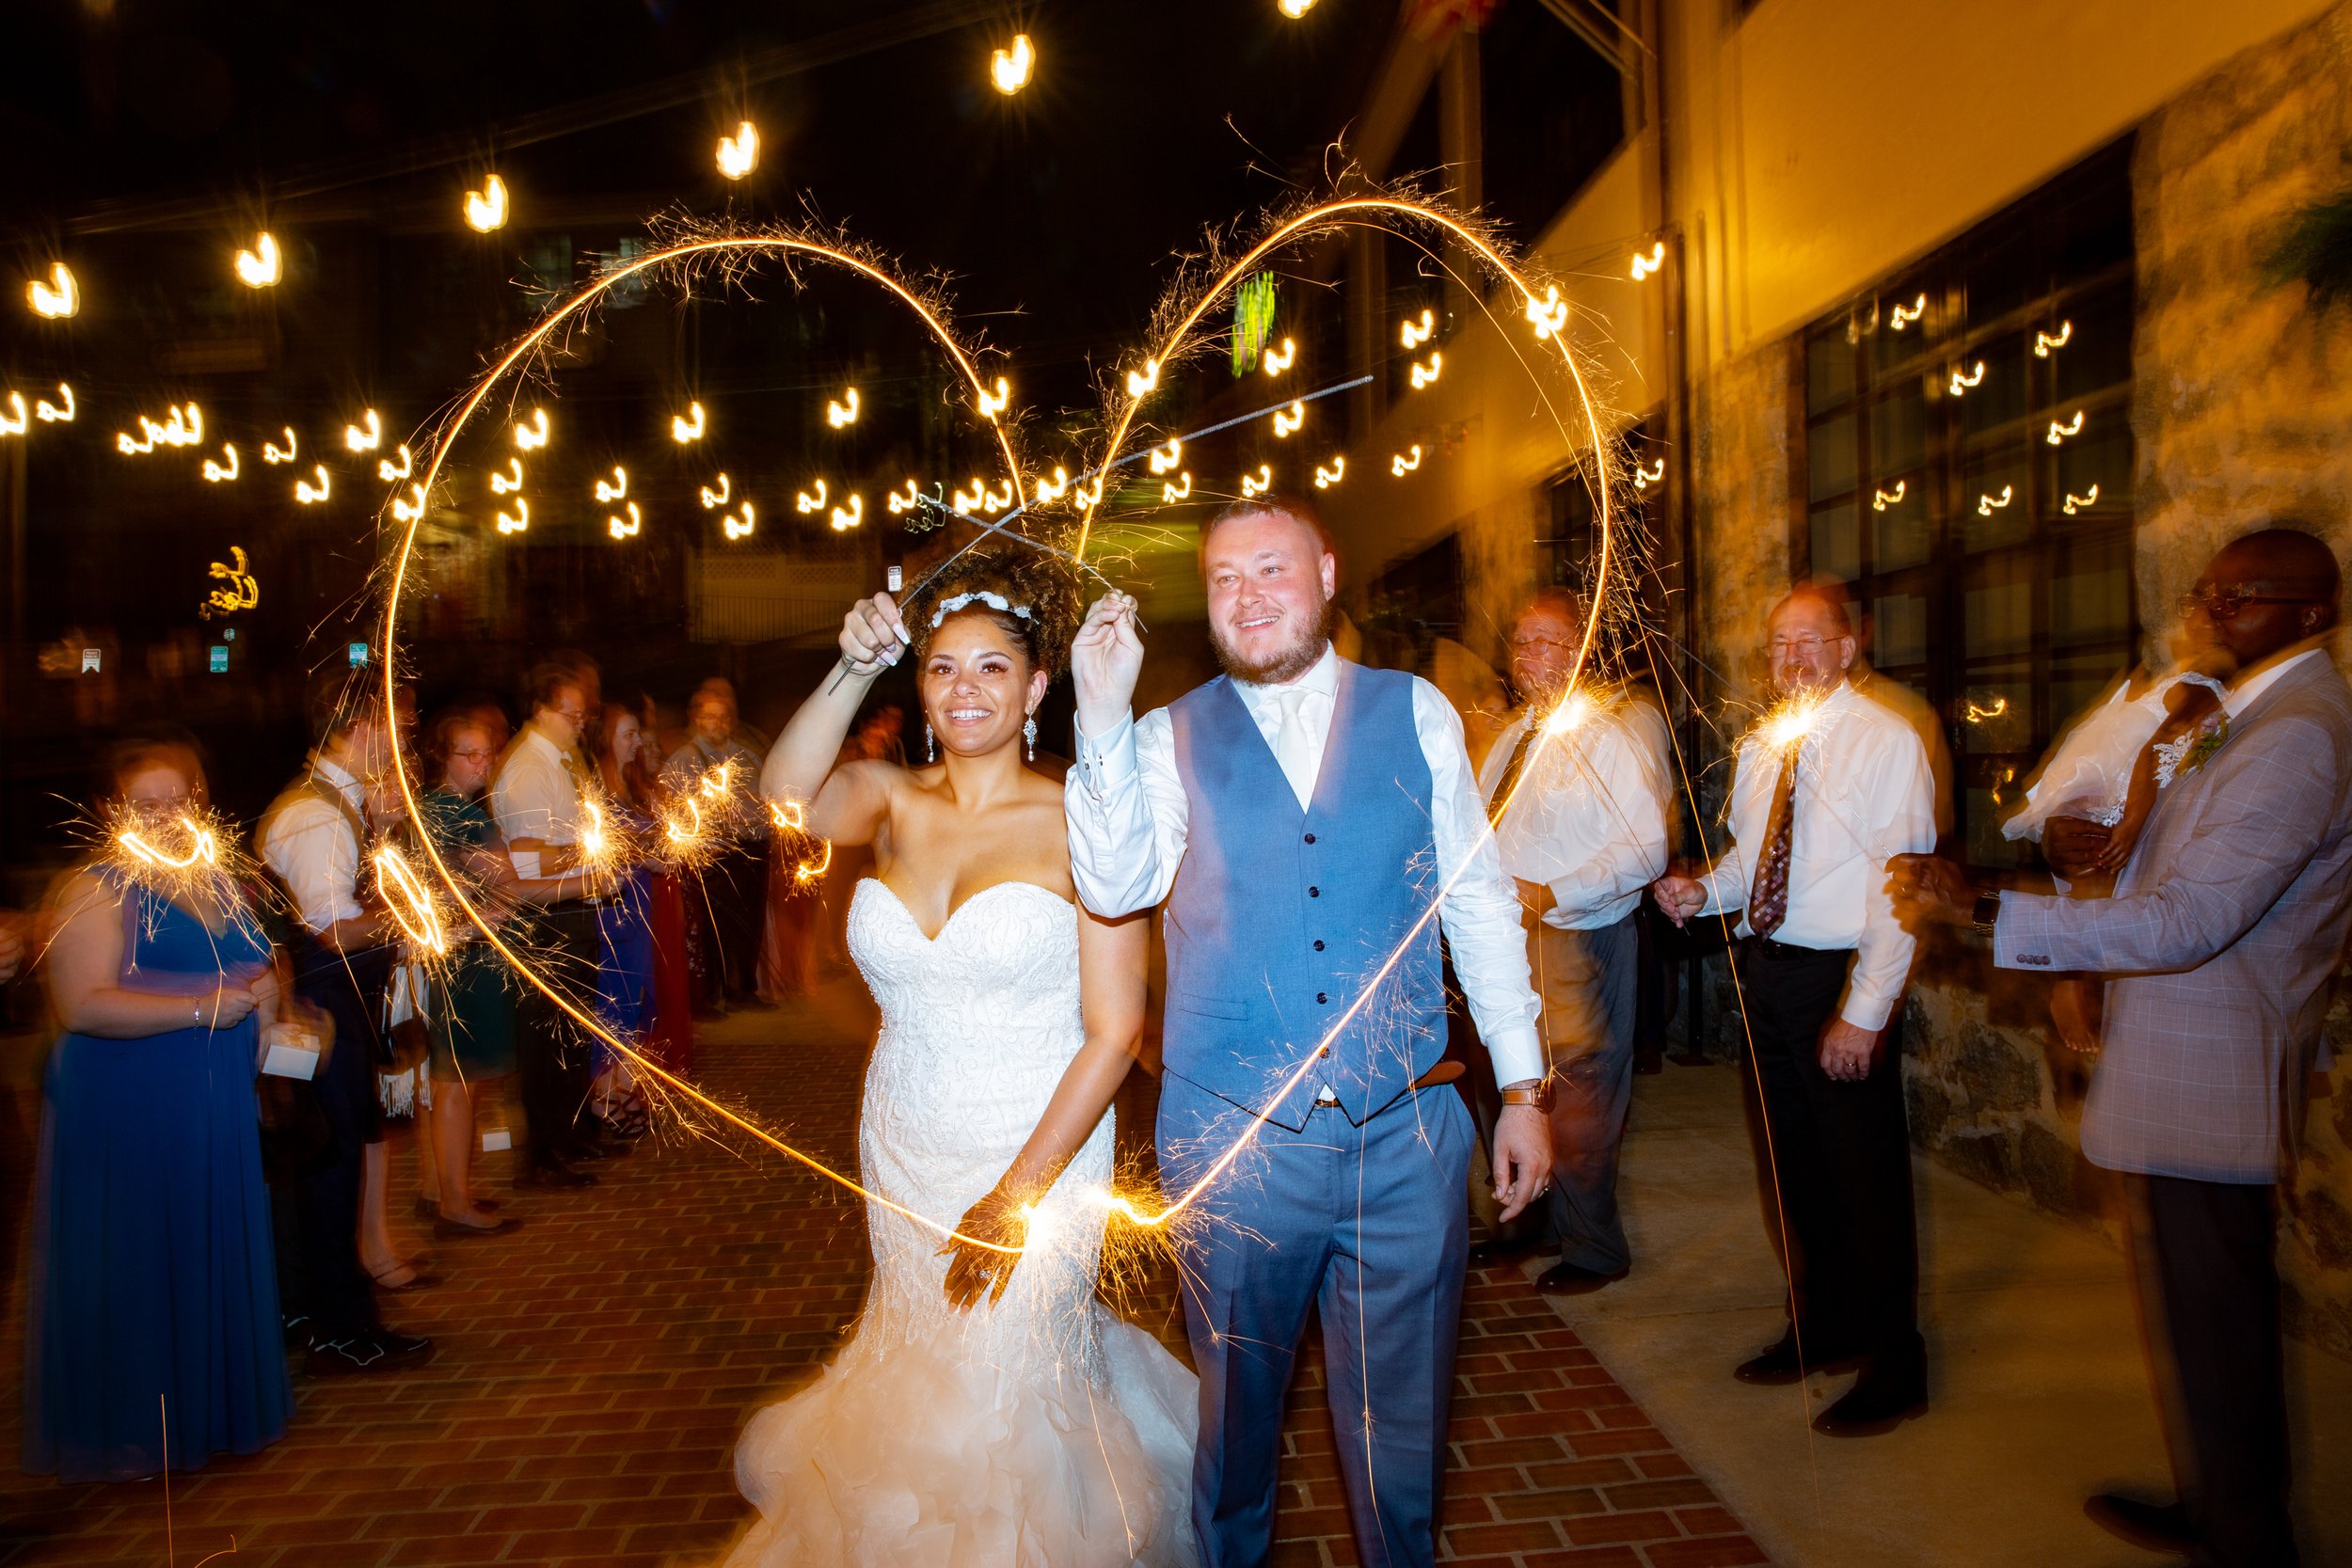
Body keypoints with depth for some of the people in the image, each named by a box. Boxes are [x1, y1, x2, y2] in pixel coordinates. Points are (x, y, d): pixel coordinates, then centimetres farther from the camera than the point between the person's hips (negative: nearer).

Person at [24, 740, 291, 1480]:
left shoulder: (217, 883, 12)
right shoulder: (97, 891, -9)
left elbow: (255, 969, 24)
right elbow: (83, 1005, -20)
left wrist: (263, 996, 2)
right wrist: (202, 1009, -22)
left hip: (217, 1108, 6)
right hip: (127, 1113, -6)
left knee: (217, 1254, 12)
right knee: (134, 1265, 4)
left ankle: (214, 1404, 28)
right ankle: (128, 1429, 20)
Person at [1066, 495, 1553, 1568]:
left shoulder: (1416, 714, 3)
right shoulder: (1170, 738, 0)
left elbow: (1478, 899, 5)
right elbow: (1116, 887, -13)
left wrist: (1521, 1085, 4)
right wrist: (1102, 715, -22)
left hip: (1406, 1131, 1)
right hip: (1232, 1141, 0)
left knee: (1398, 1421, 17)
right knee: (1236, 1405, 20)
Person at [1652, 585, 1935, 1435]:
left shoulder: (1887, 742, -10)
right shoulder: (1760, 745, 11)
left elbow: (1898, 884, -14)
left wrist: (1866, 1011, -19)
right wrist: (1705, 891, -3)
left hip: (1841, 979, -7)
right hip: (1765, 968, 7)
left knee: (1867, 1174, 3)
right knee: (1795, 1163, 17)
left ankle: (1893, 1367, 19)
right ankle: (1823, 1326, 36)